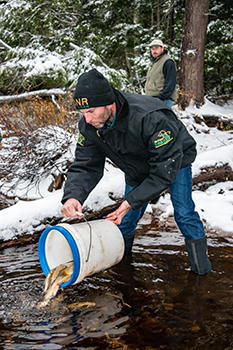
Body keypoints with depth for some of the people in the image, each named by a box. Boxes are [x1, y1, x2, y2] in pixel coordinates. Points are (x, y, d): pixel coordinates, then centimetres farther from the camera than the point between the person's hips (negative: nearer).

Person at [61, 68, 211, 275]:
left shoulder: (151, 118, -44)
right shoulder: (89, 126, -25)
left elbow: (165, 170, -38)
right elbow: (85, 167, -20)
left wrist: (131, 202, -42)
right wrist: (73, 195, -42)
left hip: (174, 159, -5)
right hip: (137, 168, 5)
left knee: (184, 213, -7)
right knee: (127, 218, 7)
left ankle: (201, 264, 14)